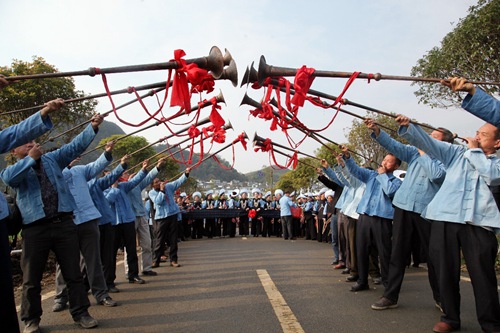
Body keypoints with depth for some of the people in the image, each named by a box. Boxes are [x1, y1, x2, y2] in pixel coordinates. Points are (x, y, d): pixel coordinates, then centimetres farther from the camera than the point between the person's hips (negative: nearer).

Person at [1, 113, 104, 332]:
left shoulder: (51, 158, 15)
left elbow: (75, 146, 8)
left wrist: (92, 127, -4)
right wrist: (31, 158, -9)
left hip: (64, 223, 2)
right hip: (35, 228, -2)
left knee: (73, 272, 7)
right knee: (31, 278, 8)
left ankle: (80, 313, 18)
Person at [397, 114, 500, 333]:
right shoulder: (457, 153, 16)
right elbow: (428, 143, 6)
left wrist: (474, 150, 4)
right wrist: (407, 127, -9)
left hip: (480, 222, -1)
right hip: (446, 218, 1)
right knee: (446, 271, 6)